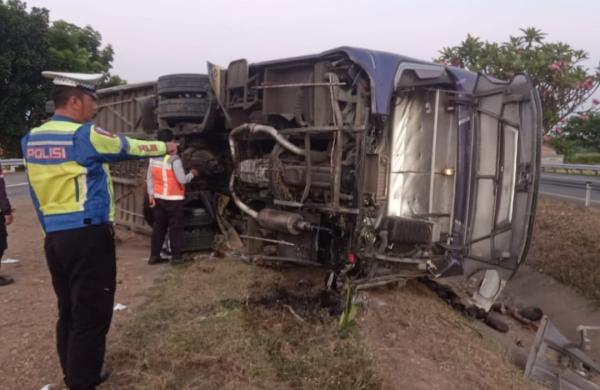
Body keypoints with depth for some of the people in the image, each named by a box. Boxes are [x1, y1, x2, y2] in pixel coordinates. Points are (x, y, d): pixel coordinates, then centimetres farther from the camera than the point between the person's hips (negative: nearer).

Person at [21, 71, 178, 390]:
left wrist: (51, 226, 20)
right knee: (91, 312, 3)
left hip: (54, 237, 8)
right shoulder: (85, 135, -12)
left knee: (68, 311, 17)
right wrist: (165, 147, 17)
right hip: (88, 236, -8)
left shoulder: (32, 139, 9)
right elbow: (129, 147, 1)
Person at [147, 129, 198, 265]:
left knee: (159, 227, 14)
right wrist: (192, 174, -1)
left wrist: (151, 194, 10)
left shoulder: (153, 158, 3)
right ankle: (176, 257, 8)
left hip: (158, 198, 6)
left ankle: (154, 256, 18)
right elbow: (182, 180, -18)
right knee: (175, 228, 4)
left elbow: (149, 178, 7)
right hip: (173, 199, -6)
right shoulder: (174, 159, -18)